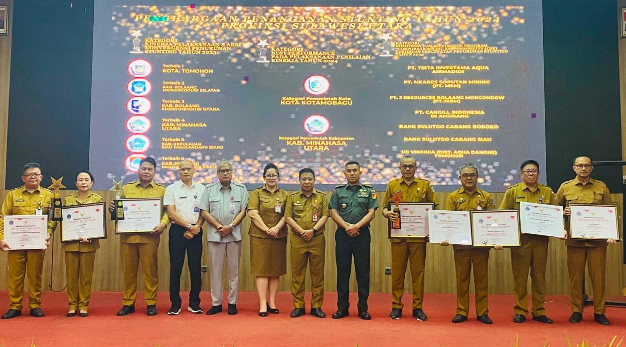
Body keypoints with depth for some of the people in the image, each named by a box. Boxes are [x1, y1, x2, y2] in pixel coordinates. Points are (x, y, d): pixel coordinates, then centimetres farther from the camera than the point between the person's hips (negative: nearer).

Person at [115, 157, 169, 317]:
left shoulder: (161, 190, 8)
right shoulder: (126, 188, 15)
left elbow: (167, 211, 0)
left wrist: (163, 224, -17)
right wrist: (111, 208, -8)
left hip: (150, 236, -2)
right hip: (127, 236, 2)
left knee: (150, 270, 1)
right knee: (128, 271, 7)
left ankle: (151, 303, 12)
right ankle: (128, 303, 18)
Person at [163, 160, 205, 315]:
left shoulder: (201, 189, 8)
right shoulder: (171, 189, 4)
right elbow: (171, 213, -4)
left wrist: (196, 228, -8)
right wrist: (188, 226, -11)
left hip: (196, 232, 1)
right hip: (177, 230, -1)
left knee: (195, 267, 3)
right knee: (175, 267, 1)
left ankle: (194, 302, 13)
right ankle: (175, 303, 11)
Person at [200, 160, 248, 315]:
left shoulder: (241, 189, 6)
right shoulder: (210, 189, 7)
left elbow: (243, 211, 1)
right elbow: (204, 212, 3)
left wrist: (230, 226, -10)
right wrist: (218, 226, -8)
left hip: (234, 234, 0)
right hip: (215, 234, 0)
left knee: (234, 269, 4)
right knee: (215, 269, 4)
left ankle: (232, 303, 12)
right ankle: (216, 303, 12)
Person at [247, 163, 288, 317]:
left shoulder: (284, 194, 11)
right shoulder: (257, 193, 5)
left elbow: (286, 215, 3)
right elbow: (253, 213, -6)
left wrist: (276, 228, -13)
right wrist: (266, 229, -12)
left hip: (279, 237, 3)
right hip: (259, 236, -2)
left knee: (276, 270, 6)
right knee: (261, 269, -3)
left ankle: (272, 302, 15)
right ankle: (263, 304, 1)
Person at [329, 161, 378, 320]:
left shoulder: (369, 191, 8)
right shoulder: (338, 191, 10)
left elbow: (371, 213, -1)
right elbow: (333, 213, 3)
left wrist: (356, 226, -13)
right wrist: (347, 226, -12)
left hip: (362, 235, -1)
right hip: (342, 235, 1)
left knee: (363, 272, 2)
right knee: (342, 272, 5)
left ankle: (363, 308, 11)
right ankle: (342, 307, 13)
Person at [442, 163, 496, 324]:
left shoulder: (486, 197, 8)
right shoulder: (453, 197, 6)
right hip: (460, 244, 0)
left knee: (481, 278, 6)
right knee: (462, 278, 6)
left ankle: (482, 312, 15)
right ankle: (461, 311, 14)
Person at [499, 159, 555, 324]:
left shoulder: (547, 192, 9)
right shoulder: (513, 191, 3)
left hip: (541, 240, 2)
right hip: (520, 239, -2)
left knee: (539, 276, 7)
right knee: (520, 276, 2)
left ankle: (539, 312, 17)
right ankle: (520, 311, 11)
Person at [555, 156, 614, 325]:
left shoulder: (601, 187, 7)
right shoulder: (565, 187, 5)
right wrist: (563, 213, -10)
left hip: (598, 239, 0)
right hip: (574, 239, 0)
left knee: (598, 276, 4)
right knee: (575, 276, 5)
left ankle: (599, 312, 15)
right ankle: (576, 311, 15)